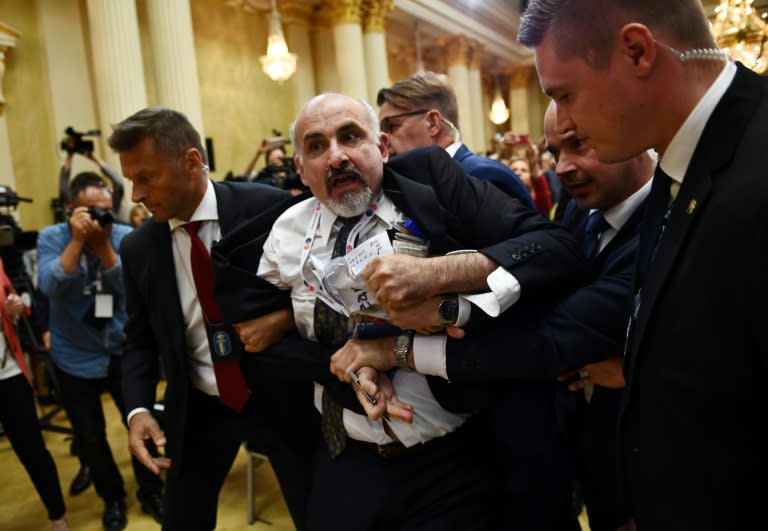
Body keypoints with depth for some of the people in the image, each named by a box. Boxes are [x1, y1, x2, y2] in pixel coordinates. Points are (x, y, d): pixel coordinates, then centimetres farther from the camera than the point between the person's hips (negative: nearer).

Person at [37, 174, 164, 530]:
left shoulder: (125, 236, -8)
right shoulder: (51, 237, -9)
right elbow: (51, 287, -25)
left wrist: (103, 246, -28)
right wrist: (77, 239, -30)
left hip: (122, 349, 1)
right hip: (75, 357, 0)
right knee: (90, 437, 11)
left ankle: (150, 492, 29)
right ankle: (112, 498, 34)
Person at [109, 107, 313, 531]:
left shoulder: (268, 207, -14)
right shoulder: (138, 248, -2)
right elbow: (140, 339, 6)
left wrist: (287, 315, -23)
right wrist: (138, 408, -8)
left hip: (281, 393, -2)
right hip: (198, 406, 3)